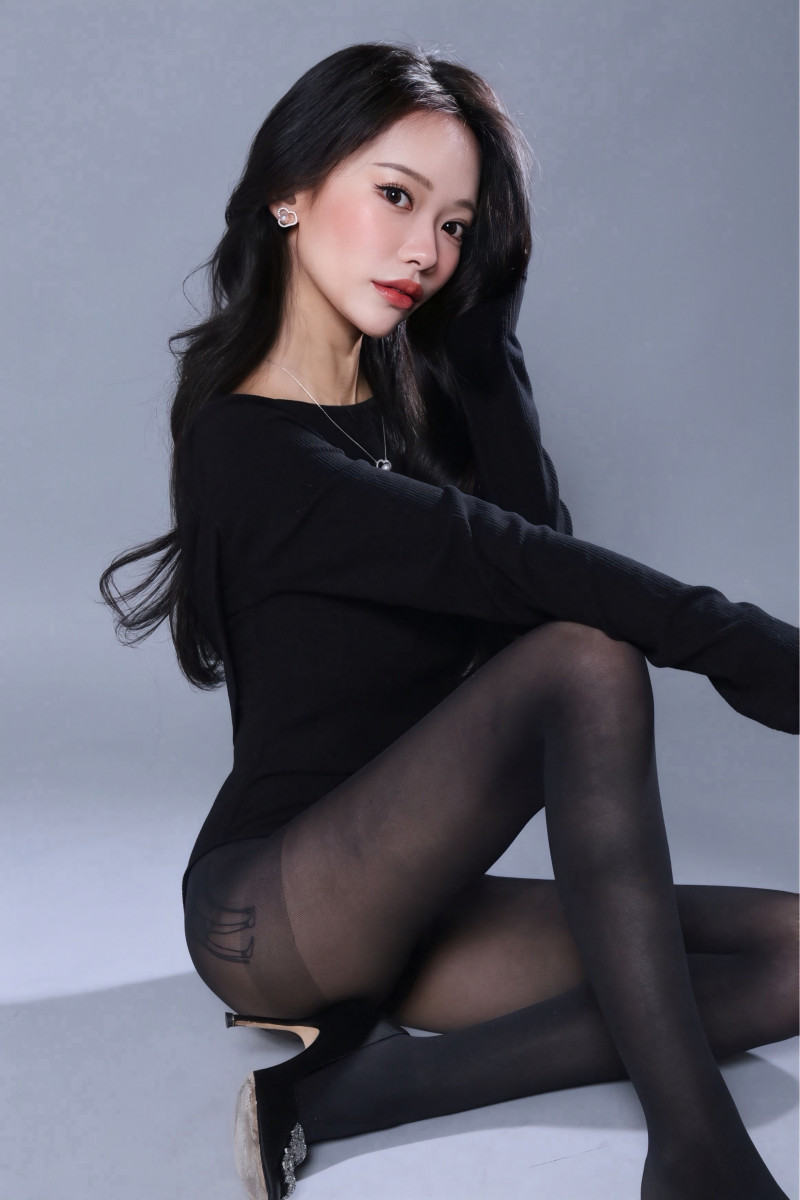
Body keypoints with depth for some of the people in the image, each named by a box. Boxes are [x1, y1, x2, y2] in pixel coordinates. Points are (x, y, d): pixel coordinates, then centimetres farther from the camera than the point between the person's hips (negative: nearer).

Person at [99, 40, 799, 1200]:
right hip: (271, 914, -7)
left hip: (407, 906, 8)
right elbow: (520, 569, -26)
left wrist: (478, 307, -6)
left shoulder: (423, 398, 11)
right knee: (588, 659, -31)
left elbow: (538, 529, -7)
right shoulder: (245, 449, -15)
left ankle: (339, 1091, -15)